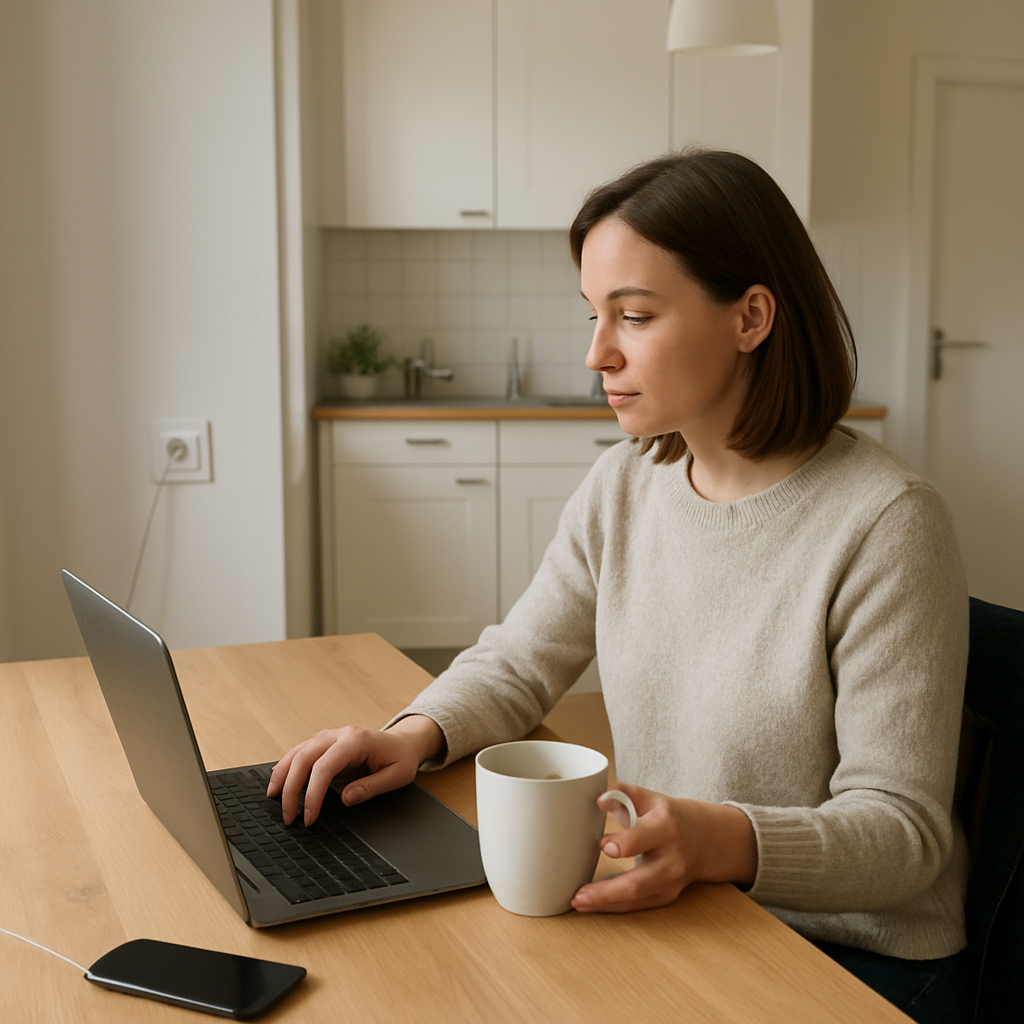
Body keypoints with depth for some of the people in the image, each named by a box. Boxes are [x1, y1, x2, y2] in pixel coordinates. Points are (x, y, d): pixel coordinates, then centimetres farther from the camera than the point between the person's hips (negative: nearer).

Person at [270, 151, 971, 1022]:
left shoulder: (886, 524, -20)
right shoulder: (624, 485, 0)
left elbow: (901, 827, -18)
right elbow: (517, 665, 9)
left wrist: (722, 842, -37)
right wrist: (414, 736, -12)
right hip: (671, 916, 5)